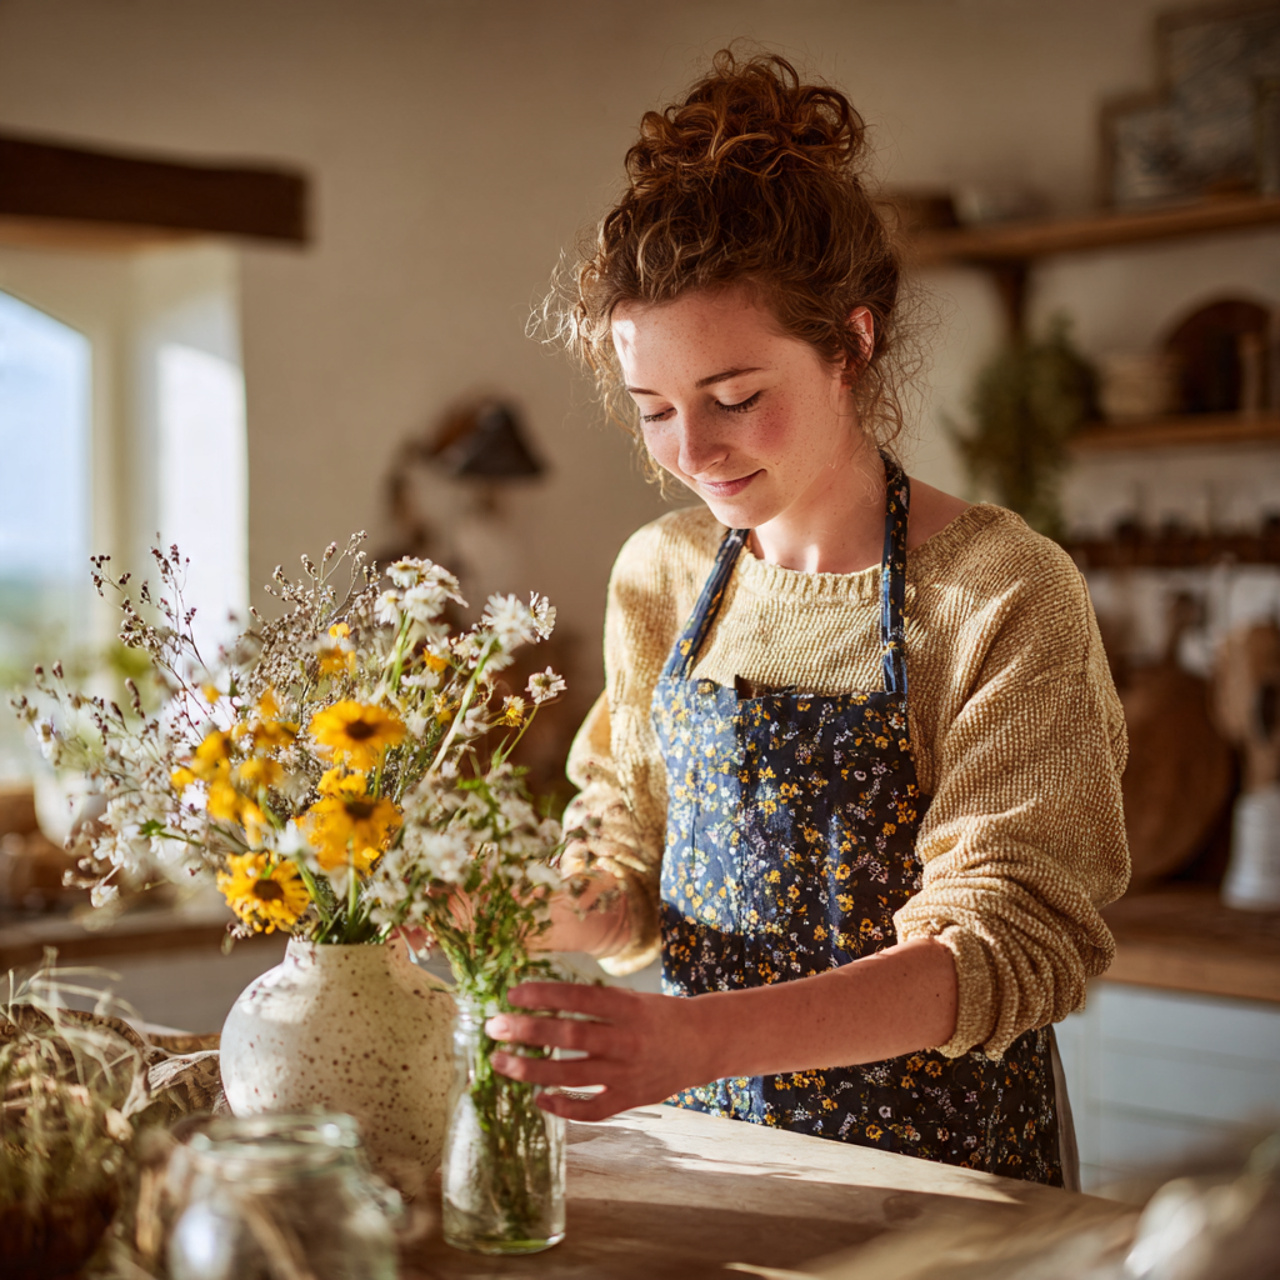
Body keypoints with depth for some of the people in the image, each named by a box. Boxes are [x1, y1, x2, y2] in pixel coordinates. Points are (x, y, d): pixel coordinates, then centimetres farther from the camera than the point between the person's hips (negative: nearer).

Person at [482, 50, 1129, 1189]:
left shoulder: (1005, 594, -12)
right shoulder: (659, 578, 4)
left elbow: (1003, 944, -18)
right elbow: (635, 876, 11)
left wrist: (703, 1033, -31)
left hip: (941, 1164, -4)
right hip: (708, 1137, 4)